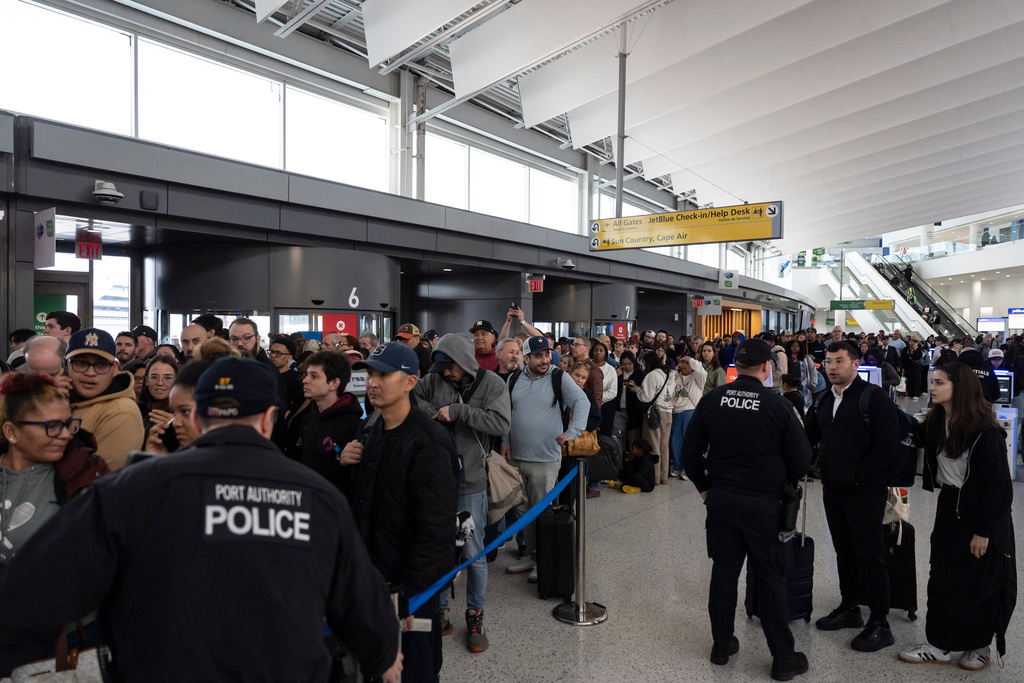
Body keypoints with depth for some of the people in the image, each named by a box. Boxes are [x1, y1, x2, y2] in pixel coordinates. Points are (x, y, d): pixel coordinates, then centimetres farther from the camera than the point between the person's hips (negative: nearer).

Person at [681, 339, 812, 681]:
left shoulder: (712, 400, -3)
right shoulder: (777, 405, -11)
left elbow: (690, 451, 2)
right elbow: (801, 460, -5)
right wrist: (782, 483, 14)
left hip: (720, 500, 3)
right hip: (762, 504, -2)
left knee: (723, 572, 14)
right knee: (769, 579, 9)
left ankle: (722, 646, 27)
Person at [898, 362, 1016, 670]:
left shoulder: (986, 431, -20)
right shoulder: (935, 422, -2)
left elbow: (998, 484, -18)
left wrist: (984, 530, -16)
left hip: (980, 514, -6)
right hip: (949, 509, 6)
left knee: (979, 584, 10)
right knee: (942, 578, 10)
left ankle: (980, 646, 30)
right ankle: (939, 644, 22)